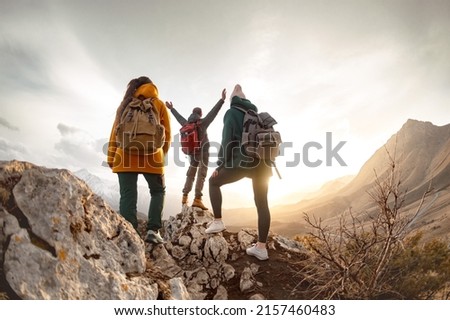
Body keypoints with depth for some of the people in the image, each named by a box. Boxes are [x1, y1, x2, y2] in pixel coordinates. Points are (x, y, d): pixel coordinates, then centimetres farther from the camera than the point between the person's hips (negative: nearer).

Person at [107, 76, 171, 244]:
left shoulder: (125, 105, 17)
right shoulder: (158, 105, 10)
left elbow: (115, 133, 11)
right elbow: (166, 134, 8)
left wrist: (111, 158, 13)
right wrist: (162, 155, 20)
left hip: (126, 156, 2)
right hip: (151, 156, -2)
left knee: (128, 196, 2)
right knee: (158, 191, 14)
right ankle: (152, 230, 1)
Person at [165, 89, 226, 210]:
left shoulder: (186, 124, 6)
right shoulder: (202, 122, -9)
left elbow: (179, 117, 23)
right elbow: (213, 112, -16)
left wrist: (171, 108, 40)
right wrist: (222, 100, -18)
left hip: (192, 151, 6)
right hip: (203, 151, -6)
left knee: (190, 174, 17)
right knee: (201, 174, -9)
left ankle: (185, 196, 19)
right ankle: (197, 199, -18)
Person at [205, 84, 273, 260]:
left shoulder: (232, 113, 6)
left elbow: (227, 140, -6)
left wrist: (220, 165, -4)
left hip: (244, 162, -6)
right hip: (263, 163, 6)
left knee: (214, 181, 15)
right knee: (262, 203, 8)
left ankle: (217, 221, 6)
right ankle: (261, 247, 7)